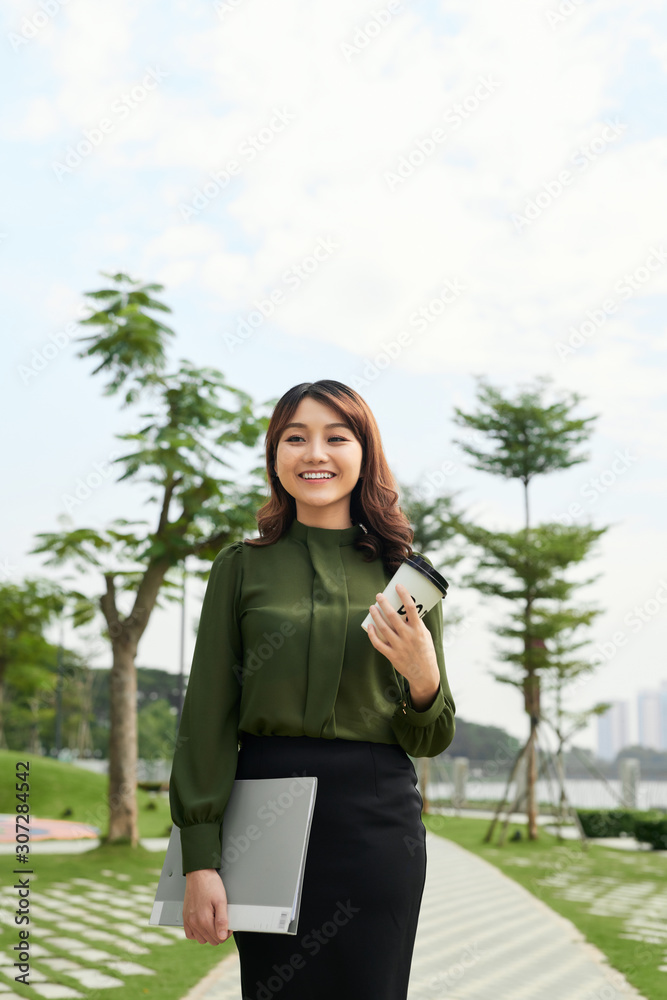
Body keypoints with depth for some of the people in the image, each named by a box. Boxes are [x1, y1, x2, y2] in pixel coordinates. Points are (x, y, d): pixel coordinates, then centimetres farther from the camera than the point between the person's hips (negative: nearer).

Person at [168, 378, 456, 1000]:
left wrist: (422, 677, -12)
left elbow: (430, 739, 9)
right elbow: (207, 719, 1)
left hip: (378, 816, 1)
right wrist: (200, 860, -6)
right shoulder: (242, 567, 3)